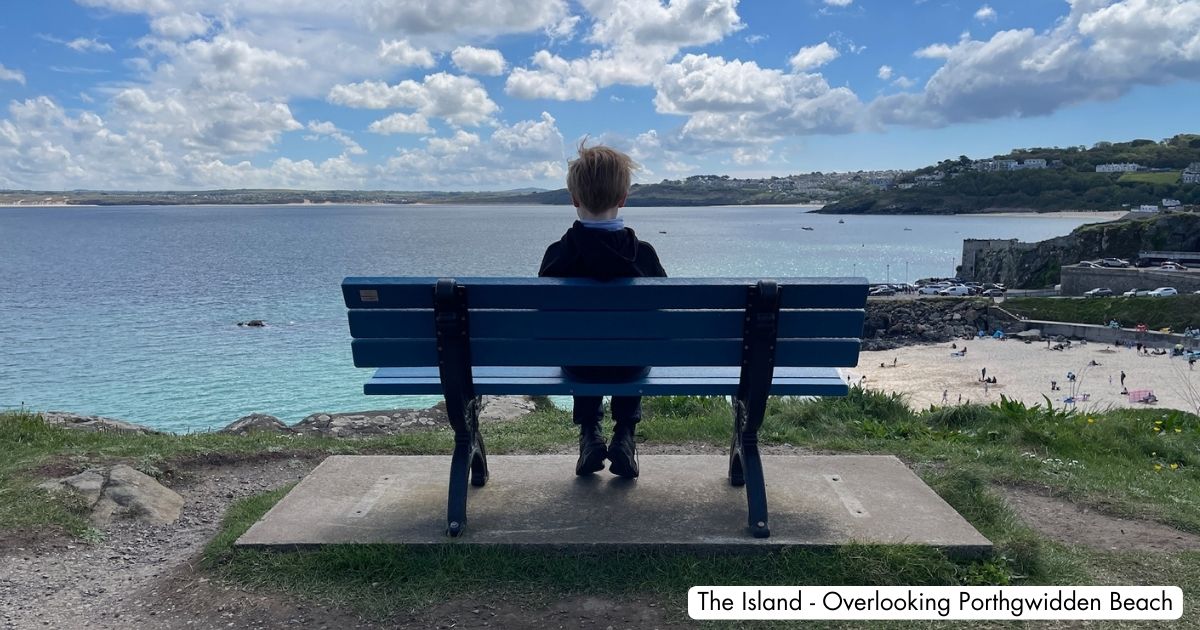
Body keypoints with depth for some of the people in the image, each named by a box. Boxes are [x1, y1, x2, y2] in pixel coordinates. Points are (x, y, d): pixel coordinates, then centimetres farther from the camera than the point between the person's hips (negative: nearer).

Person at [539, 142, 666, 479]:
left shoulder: (557, 253, -16)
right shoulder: (643, 252, -16)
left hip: (576, 365, 1)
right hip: (631, 367, 0)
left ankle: (589, 434, 28)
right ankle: (624, 436, 24)